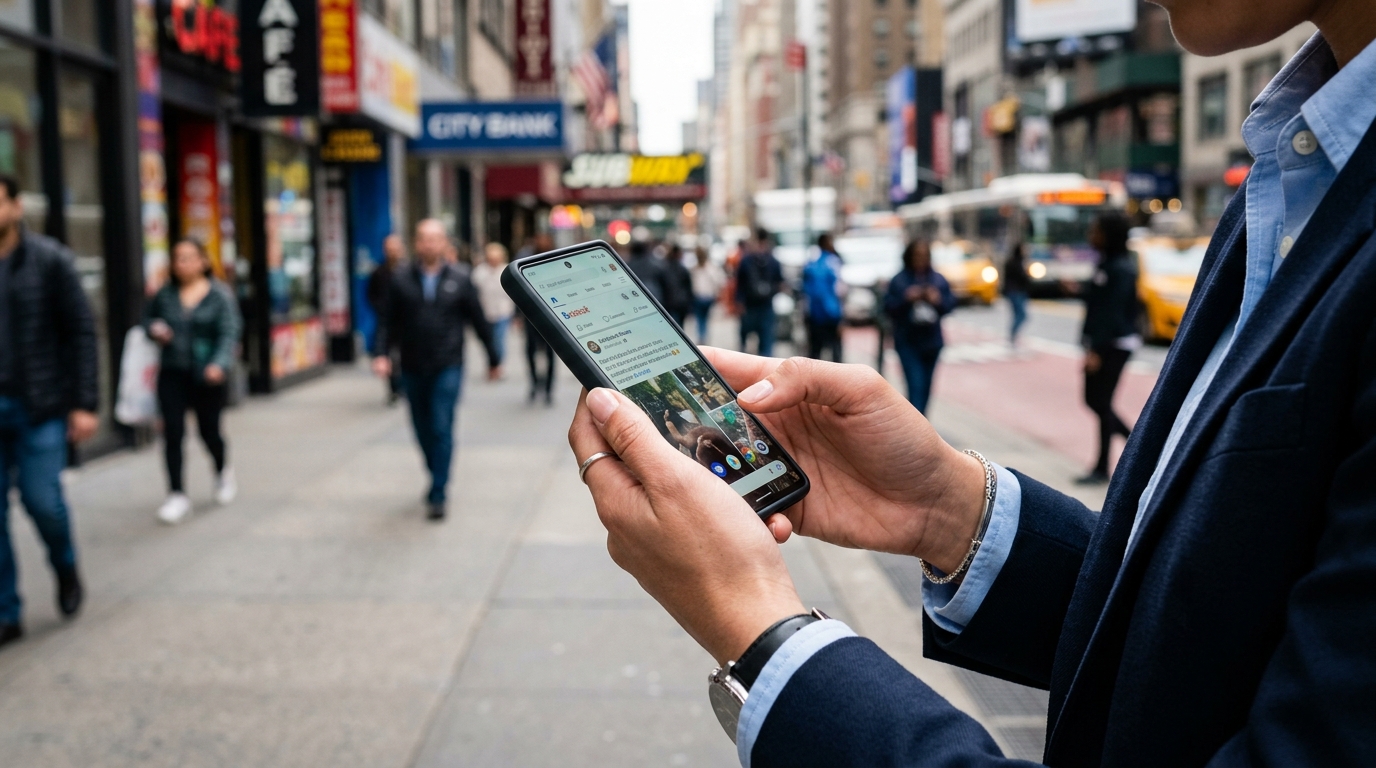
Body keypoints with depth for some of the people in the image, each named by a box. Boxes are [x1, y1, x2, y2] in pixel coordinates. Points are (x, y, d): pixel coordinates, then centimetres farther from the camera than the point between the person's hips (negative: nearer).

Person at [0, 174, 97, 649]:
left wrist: (85, 404, -9)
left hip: (39, 406, -3)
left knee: (41, 499, -4)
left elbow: (81, 333, -4)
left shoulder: (50, 260, -3)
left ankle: (66, 568, 28)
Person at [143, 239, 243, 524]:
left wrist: (219, 364, -29)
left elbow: (229, 333, -13)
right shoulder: (165, 294, 5)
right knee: (172, 432, -6)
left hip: (208, 376, -2)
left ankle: (224, 472, 41)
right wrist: (154, 329, -1)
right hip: (173, 374, 2)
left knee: (209, 430, 9)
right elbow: (148, 316, 23)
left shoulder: (220, 295, -5)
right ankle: (177, 496, 1)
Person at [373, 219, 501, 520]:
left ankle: (437, 494, -4)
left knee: (442, 429, -9)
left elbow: (479, 321, 7)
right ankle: (437, 476, 33)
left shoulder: (460, 280, 2)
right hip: (413, 370, 2)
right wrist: (381, 354, -13)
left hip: (448, 368, -2)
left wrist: (493, 359, 12)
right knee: (423, 430, 11)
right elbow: (388, 322, 2)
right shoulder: (401, 281, 4)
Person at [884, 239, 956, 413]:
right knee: (916, 386, -13)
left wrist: (938, 300, -16)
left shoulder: (939, 279, 6)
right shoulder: (899, 281, -3)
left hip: (932, 341, 4)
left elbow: (950, 303, 4)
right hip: (908, 343, -4)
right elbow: (889, 307, -7)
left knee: (926, 387, 12)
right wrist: (906, 299, -22)